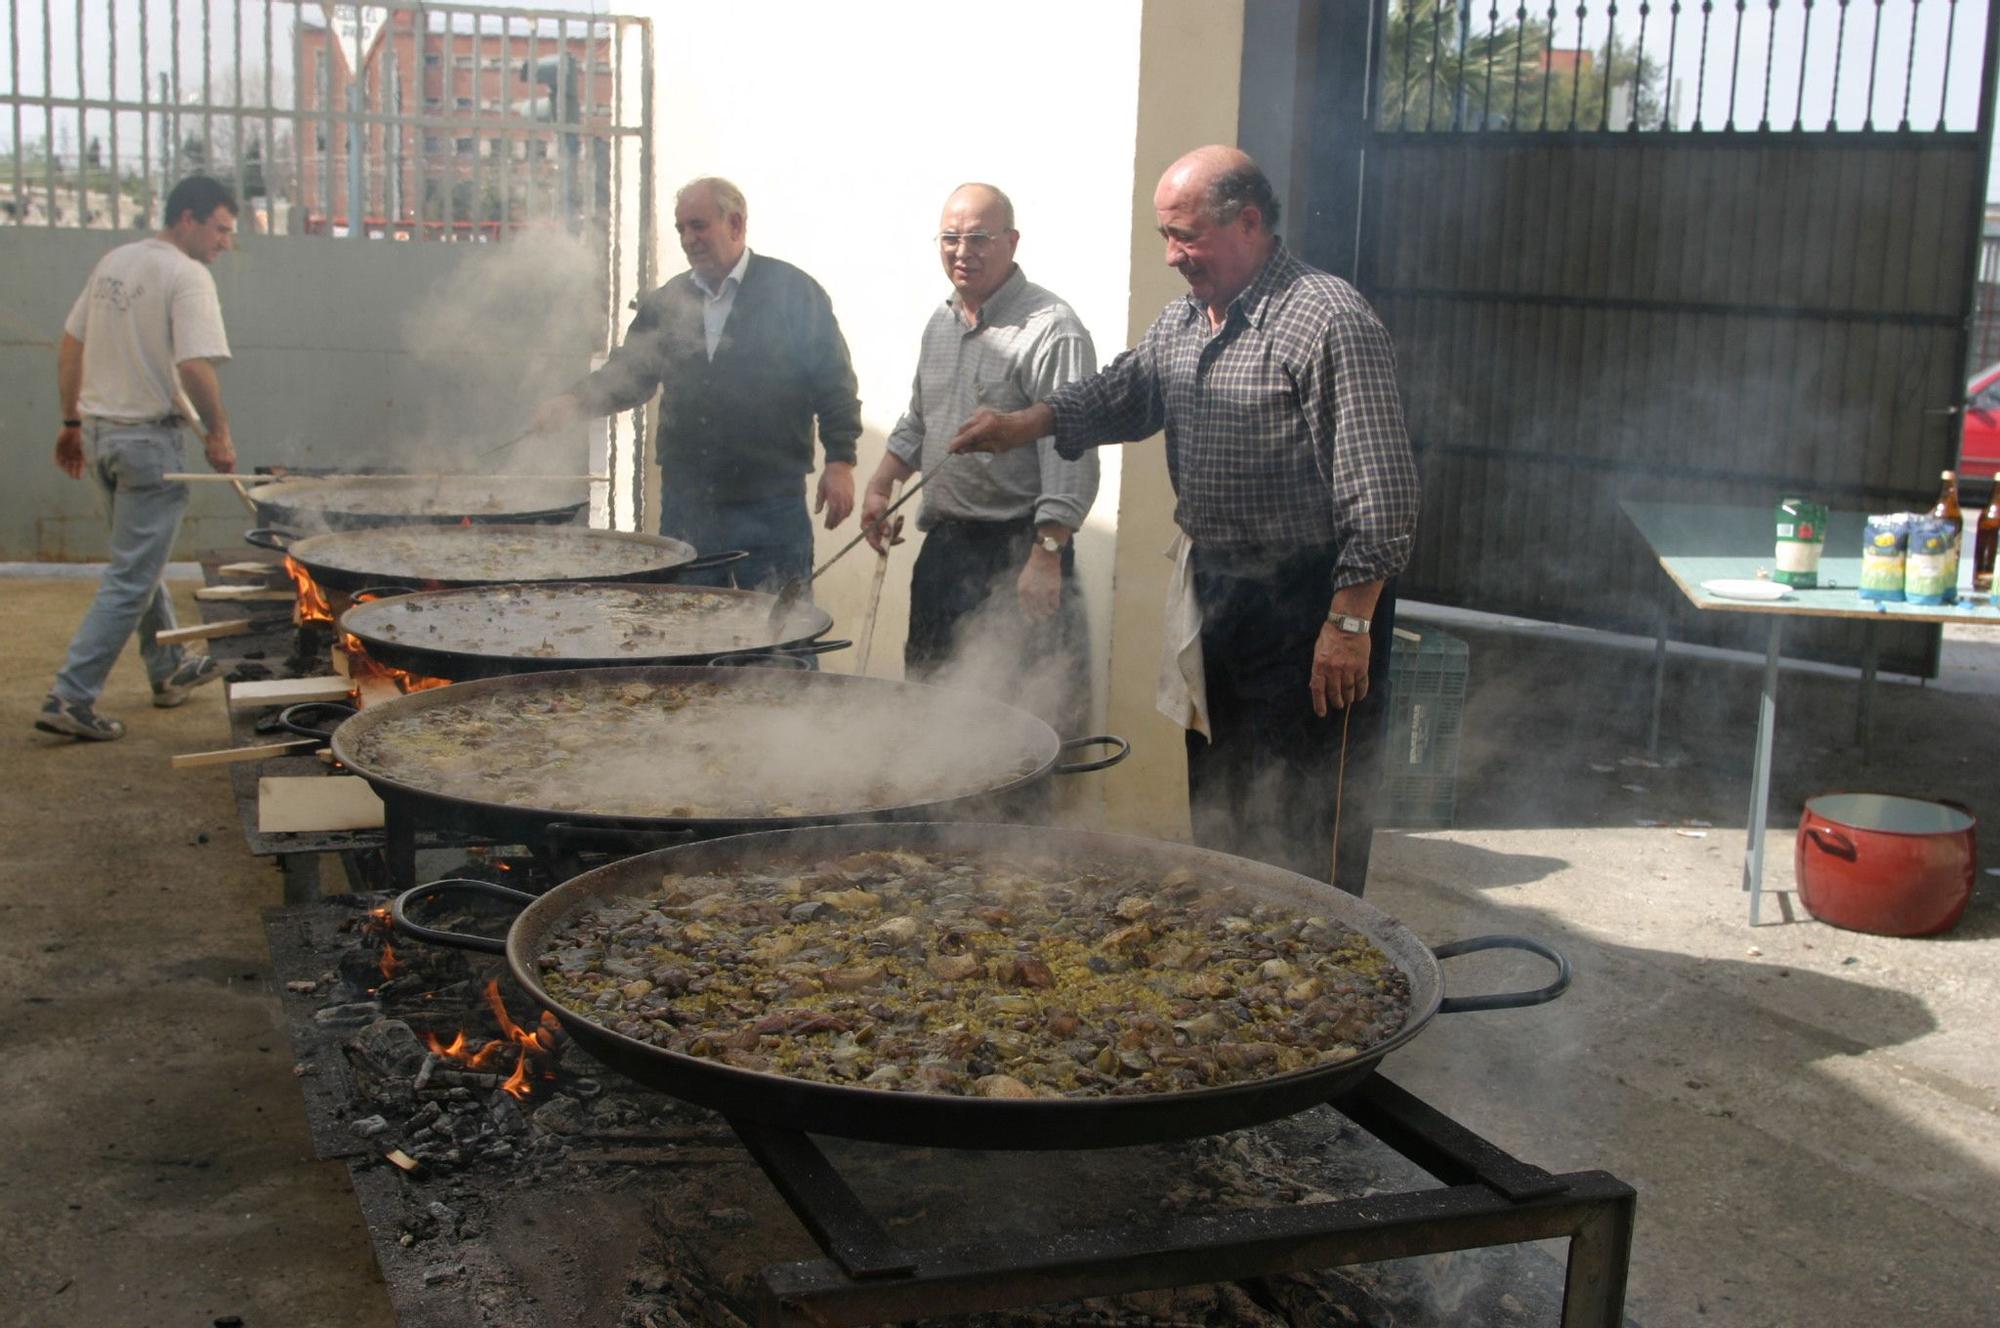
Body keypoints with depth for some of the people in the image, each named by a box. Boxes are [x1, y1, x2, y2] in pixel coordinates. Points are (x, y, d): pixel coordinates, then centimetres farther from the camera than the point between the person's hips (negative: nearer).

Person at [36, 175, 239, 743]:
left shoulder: (112, 262, 12)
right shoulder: (187, 275, -13)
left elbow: (69, 348, 15)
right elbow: (194, 368, -24)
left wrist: (72, 423, 20)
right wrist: (219, 432, -12)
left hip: (98, 432, 9)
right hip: (148, 439, -9)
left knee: (144, 562, 22)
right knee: (131, 579, -3)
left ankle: (170, 671, 35)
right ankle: (70, 698, -5)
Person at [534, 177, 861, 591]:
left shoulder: (792, 291, -1)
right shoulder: (666, 302, 13)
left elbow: (833, 381, -2)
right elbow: (628, 373, 15)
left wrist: (840, 460, -9)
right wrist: (575, 402, -4)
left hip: (771, 506, -4)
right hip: (685, 506, 4)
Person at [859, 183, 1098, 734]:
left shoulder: (1052, 330, -15)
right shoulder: (940, 322, 12)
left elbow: (1070, 459, -20)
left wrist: (1046, 558, -25)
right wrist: (880, 487, 19)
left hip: (1018, 548, -8)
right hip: (944, 543, 8)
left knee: (1029, 710, -7)